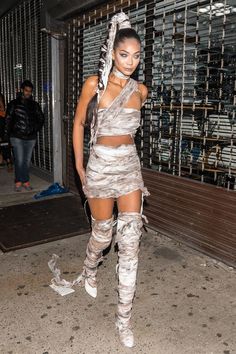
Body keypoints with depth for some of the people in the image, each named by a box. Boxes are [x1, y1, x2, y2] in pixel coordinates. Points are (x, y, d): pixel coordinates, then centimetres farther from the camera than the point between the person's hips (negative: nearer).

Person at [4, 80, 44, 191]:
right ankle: (18, 181, 8)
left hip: (31, 137, 3)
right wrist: (8, 133, -3)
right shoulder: (14, 104, 1)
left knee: (27, 161, 7)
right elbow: (8, 119, 2)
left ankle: (25, 181, 18)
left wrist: (35, 129, 8)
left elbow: (41, 118, 18)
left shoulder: (34, 105, 8)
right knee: (19, 161, -6)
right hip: (17, 137, -2)